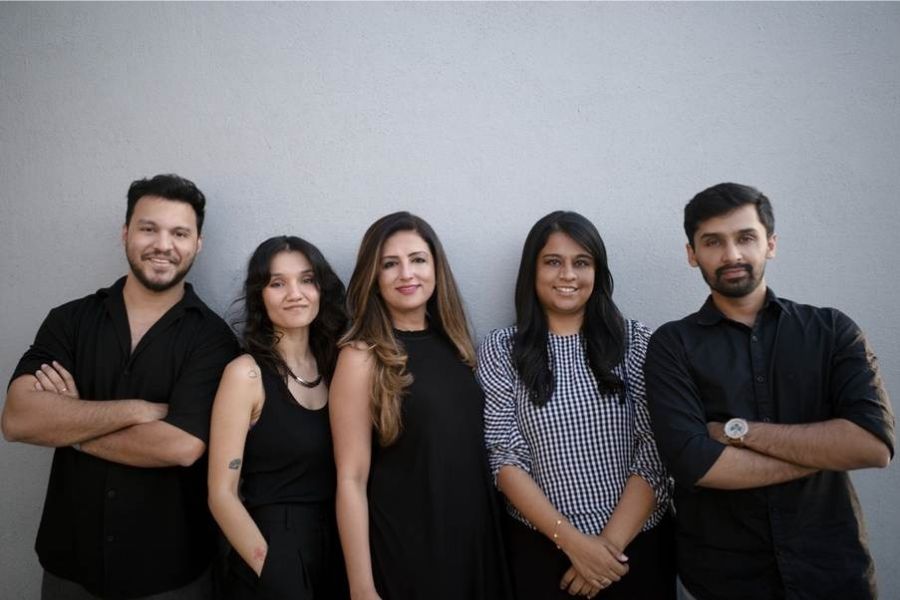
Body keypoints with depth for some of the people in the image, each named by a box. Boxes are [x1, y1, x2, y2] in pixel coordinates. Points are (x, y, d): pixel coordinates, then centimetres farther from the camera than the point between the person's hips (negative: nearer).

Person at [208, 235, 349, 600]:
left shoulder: (336, 365, 0)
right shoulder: (246, 372, -13)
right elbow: (222, 494, -12)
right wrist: (272, 570, -15)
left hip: (338, 547, 5)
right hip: (275, 549, -5)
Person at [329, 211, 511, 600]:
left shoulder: (452, 343, 2)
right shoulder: (363, 356, -13)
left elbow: (470, 449, 9)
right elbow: (351, 480, -14)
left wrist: (487, 532, 5)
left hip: (473, 539, 5)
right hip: (400, 550, -5)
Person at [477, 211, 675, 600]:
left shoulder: (636, 342, -3)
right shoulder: (500, 350, -5)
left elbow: (656, 454, -6)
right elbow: (505, 459, -8)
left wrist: (612, 542, -13)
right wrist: (573, 541, -15)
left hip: (637, 543, 1)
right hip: (541, 547, 0)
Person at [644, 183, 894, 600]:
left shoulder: (832, 330, -1)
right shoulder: (672, 345, -6)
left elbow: (875, 443, -14)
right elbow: (692, 462, -19)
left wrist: (738, 431, -16)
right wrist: (824, 451, -12)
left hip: (831, 566, 2)